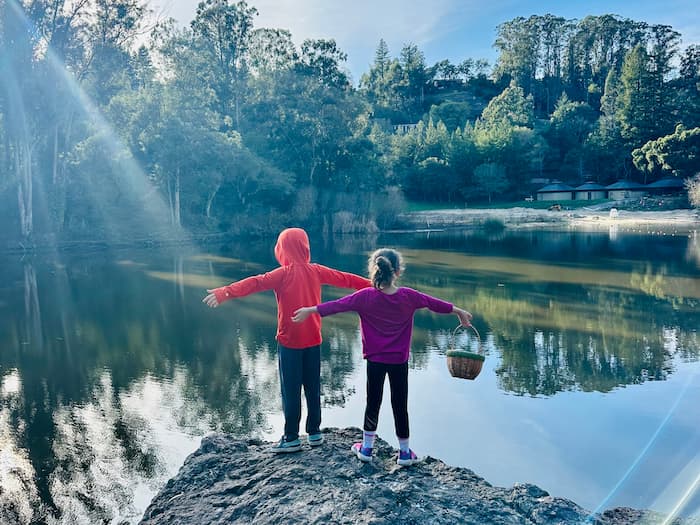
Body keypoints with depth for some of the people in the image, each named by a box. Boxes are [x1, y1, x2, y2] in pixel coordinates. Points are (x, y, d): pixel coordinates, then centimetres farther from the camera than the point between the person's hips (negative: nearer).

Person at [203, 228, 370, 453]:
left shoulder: (284, 274, -11)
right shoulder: (316, 271, 1)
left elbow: (256, 283, -26)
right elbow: (344, 278, 12)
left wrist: (225, 292, -36)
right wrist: (372, 285, 25)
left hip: (289, 342, -4)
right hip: (313, 341, 4)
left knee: (290, 390, 4)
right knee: (313, 387, 15)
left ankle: (291, 438, 10)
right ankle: (314, 432, 23)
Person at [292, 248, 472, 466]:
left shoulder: (366, 296, -13)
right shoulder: (408, 296, -8)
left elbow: (338, 305, -12)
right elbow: (434, 303, 5)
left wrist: (310, 310, -4)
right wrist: (459, 311, 20)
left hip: (375, 360, 0)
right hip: (399, 361, 1)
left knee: (373, 402, 13)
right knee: (400, 405, 11)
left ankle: (366, 447, 26)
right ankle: (405, 452, 22)